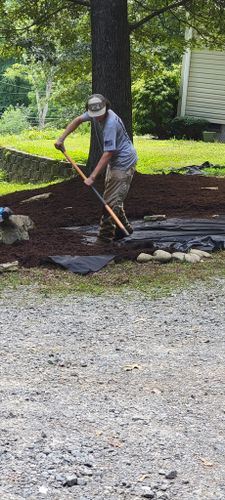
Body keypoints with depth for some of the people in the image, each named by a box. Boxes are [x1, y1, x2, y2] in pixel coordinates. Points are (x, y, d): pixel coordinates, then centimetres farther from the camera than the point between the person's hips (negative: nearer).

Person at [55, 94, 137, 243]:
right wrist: (61, 139, 9)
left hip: (124, 162, -10)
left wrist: (92, 177, -29)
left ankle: (105, 236, -7)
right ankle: (124, 229, 27)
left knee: (111, 201, -11)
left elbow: (107, 154, -29)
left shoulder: (111, 123, -29)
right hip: (115, 162, 10)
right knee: (112, 198, 17)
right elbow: (78, 120, 17)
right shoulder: (94, 113, -3)